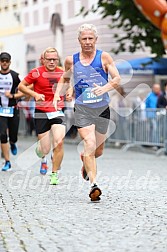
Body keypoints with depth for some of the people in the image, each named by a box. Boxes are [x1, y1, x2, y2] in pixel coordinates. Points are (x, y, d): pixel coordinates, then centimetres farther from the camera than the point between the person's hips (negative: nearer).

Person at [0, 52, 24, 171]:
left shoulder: (15, 76, -3)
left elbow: (23, 92, -2)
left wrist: (13, 96, -17)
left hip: (13, 110, -1)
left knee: (13, 137, 3)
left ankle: (12, 143, 42)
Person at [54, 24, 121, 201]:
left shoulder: (104, 57, -2)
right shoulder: (71, 60, 4)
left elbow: (117, 79, -8)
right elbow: (65, 78, 22)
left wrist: (105, 88, -28)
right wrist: (57, 95, 7)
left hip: (102, 109, 1)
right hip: (82, 109, -1)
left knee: (98, 150, 13)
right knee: (90, 145, -20)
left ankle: (84, 161, 48)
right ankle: (93, 184, -23)